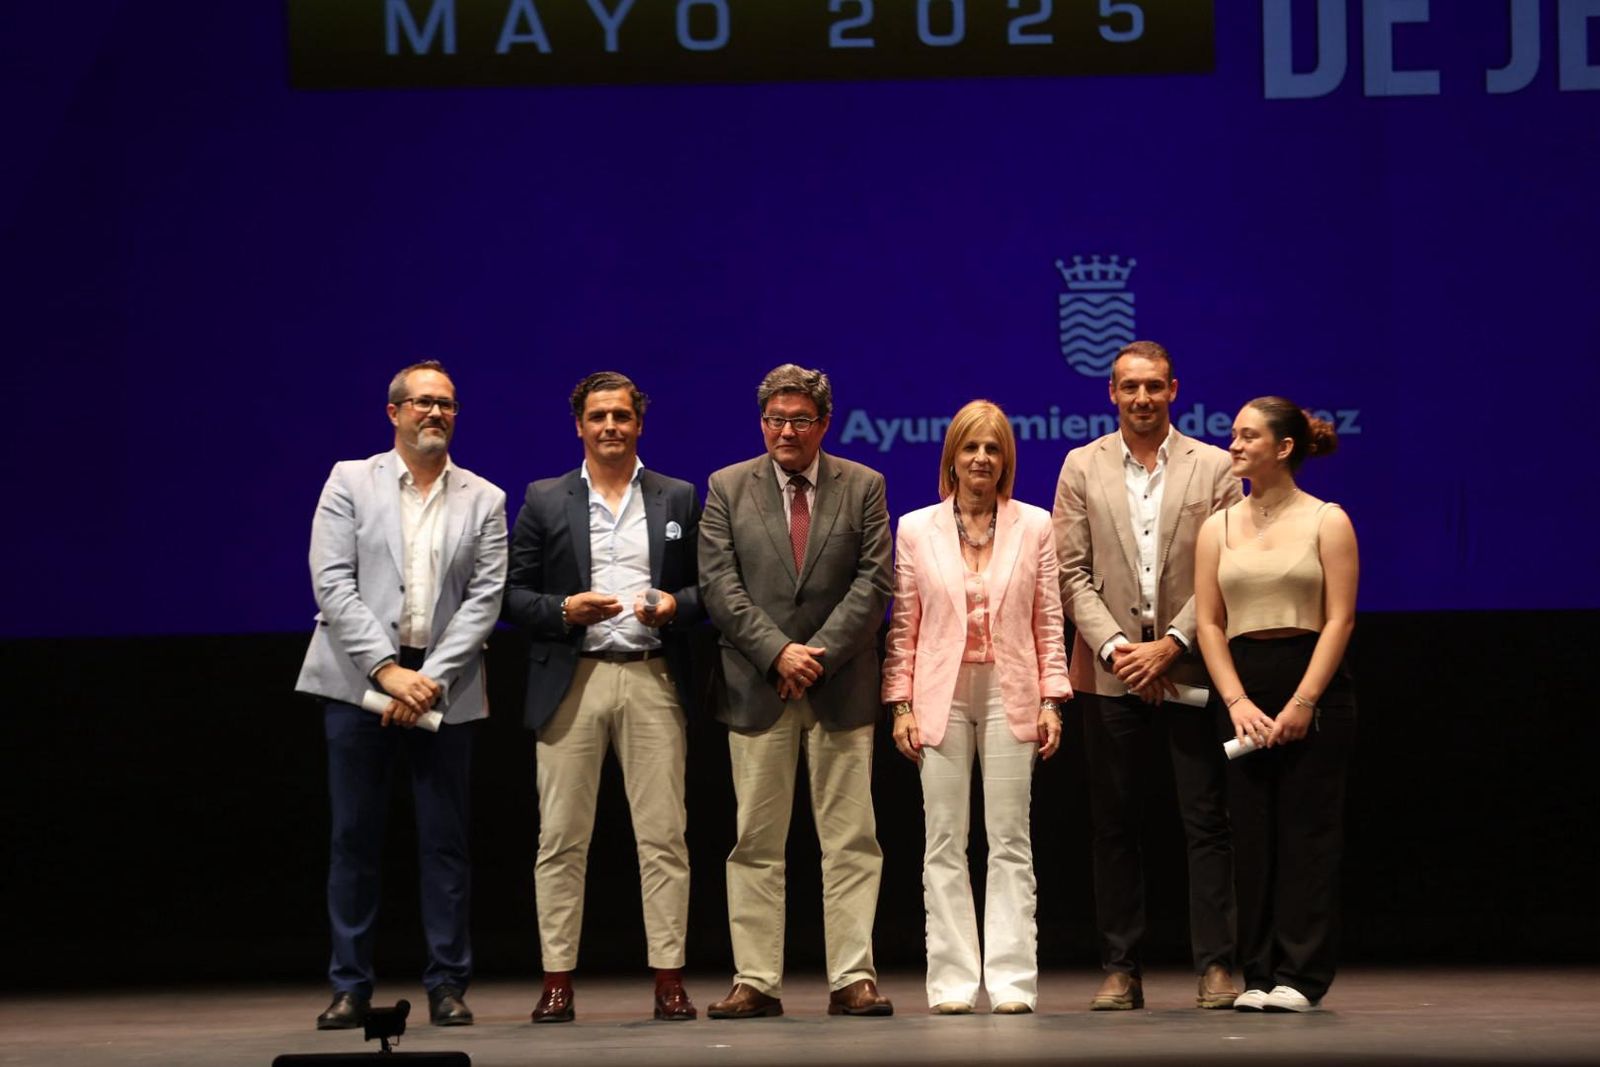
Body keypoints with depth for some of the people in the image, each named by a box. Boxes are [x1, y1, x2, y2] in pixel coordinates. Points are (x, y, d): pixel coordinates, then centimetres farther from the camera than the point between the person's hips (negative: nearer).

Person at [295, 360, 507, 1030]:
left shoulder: (484, 501, 8)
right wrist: (387, 670, -13)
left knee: (445, 841, 2)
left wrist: (432, 680, -12)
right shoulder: (350, 482, 5)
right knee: (355, 837, 1)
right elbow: (332, 584, -4)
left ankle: (447, 986, 8)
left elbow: (485, 599, 0)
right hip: (359, 678, -1)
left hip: (443, 687, 1)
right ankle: (350, 987, 6)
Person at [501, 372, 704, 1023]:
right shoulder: (544, 501, 9)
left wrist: (675, 606, -8)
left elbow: (708, 585, 12)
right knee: (562, 839, 0)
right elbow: (514, 594, 6)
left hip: (653, 681, 0)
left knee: (663, 836, -1)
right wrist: (564, 609, -11)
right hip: (571, 682, 0)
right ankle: (557, 981, 4)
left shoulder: (678, 500, 12)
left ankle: (669, 980, 2)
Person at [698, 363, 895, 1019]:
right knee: (756, 843, 1)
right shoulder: (727, 489, 7)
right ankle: (756, 982, 4)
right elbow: (719, 586, -1)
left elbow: (874, 581, -1)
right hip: (757, 688, 0)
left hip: (841, 688, 0)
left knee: (851, 840, -1)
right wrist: (777, 652, -11)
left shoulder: (863, 487, 7)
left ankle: (852, 978, 1)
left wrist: (820, 653, -11)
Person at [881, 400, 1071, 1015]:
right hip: (942, 698, 0)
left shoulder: (1033, 526, 7)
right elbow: (904, 627, 6)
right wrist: (900, 704, 0)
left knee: (1010, 844, 0)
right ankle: (952, 982, 4)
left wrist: (1052, 700, -1)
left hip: (1009, 696, 0)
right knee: (944, 845, 1)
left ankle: (1012, 982, 2)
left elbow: (1048, 622, 6)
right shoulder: (917, 529, 6)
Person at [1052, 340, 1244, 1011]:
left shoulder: (1213, 467, 4)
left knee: (1207, 823, -2)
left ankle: (1216, 967, 2)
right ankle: (1121, 969, 8)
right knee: (1114, 827, 4)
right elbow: (1072, 574, 3)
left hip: (1190, 670, -1)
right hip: (1111, 673, 1)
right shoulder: (1083, 467, 7)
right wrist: (1117, 647, -9)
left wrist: (1171, 645, -11)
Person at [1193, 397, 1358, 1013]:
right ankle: (1260, 974, 7)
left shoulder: (1326, 522, 1)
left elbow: (1340, 619, -5)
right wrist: (1238, 701, -7)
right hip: (1243, 690, 3)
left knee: (1307, 834, -4)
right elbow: (1208, 622, 6)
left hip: (1314, 690, -3)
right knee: (1252, 836, 3)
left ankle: (1300, 976, -2)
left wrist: (1303, 702, -14)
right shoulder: (1218, 527, 10)